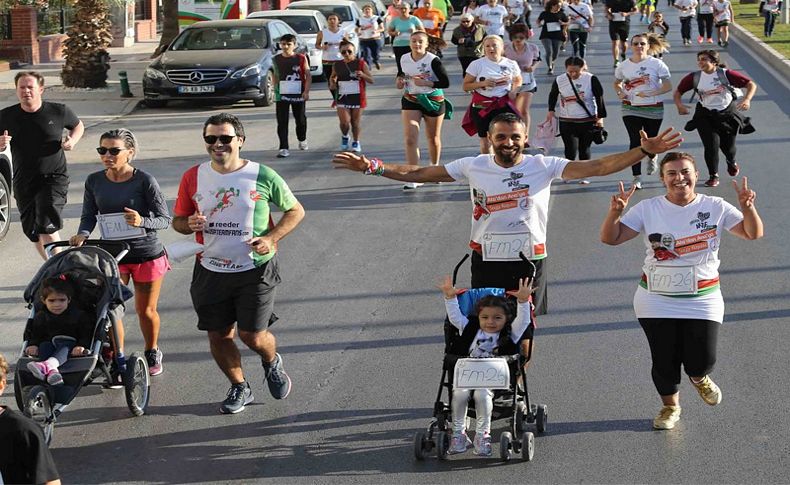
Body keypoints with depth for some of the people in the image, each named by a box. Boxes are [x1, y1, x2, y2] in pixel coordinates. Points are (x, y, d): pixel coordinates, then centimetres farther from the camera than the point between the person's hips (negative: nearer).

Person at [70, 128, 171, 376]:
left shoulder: (144, 181, -14)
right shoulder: (94, 181, -2)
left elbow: (165, 219, -11)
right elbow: (89, 215, 6)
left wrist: (142, 222, -31)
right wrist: (83, 234, -16)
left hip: (147, 255, -3)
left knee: (146, 310, 10)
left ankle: (152, 353, 36)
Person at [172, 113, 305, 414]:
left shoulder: (262, 176, -9)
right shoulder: (193, 178, -1)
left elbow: (295, 211, 2)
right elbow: (178, 220, 10)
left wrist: (271, 238, -13)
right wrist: (189, 225, -14)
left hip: (255, 269, -3)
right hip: (211, 271, 3)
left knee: (252, 335, -5)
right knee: (218, 335, 7)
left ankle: (272, 363, 32)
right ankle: (239, 388, 32)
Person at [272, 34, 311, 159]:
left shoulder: (301, 58, -4)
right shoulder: (276, 59, 2)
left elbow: (308, 76, -3)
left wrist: (306, 91, -13)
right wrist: (275, 90, 5)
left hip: (298, 94, -1)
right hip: (282, 95, 1)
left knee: (301, 119, 14)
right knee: (282, 122, -8)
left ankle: (302, 140, 41)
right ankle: (284, 148, -10)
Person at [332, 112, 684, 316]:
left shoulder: (543, 166, -7)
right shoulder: (474, 167, -4)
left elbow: (595, 167, -14)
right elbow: (419, 173, -1)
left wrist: (644, 151, -25)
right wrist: (373, 167, -10)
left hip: (530, 259, 0)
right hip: (486, 259, 0)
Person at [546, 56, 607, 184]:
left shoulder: (591, 79, -9)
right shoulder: (559, 80, -4)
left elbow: (599, 98, -3)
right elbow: (553, 95, 15)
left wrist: (600, 117, -4)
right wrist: (551, 110, 7)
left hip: (588, 121, -1)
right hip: (566, 122, 1)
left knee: (584, 149, 5)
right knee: (570, 150, -5)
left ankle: (583, 175, 20)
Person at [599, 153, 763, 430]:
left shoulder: (715, 207, -3)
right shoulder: (648, 209, -4)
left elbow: (753, 234, -3)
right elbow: (610, 238, -6)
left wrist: (747, 207, -22)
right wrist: (616, 211, -25)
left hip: (702, 301, 0)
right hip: (656, 301, 0)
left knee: (700, 362, -4)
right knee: (664, 362, 7)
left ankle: (699, 378, 35)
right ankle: (670, 407, 36)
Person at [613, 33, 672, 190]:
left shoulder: (656, 64, -7)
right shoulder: (624, 66, 2)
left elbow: (668, 86, -9)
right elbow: (617, 83, 18)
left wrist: (650, 93, -21)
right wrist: (620, 92, -4)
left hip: (653, 109, -1)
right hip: (630, 108, 1)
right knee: (635, 142, -6)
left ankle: (652, 158, 47)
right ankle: (636, 178, -3)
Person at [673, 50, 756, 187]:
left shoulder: (726, 74, -16)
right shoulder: (694, 77, -10)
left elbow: (751, 84, -14)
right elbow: (678, 91, 0)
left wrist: (747, 99, -31)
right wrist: (679, 105, -20)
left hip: (728, 114, -1)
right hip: (705, 115, 1)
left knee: (728, 145, 9)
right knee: (711, 144, -11)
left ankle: (732, 163, 46)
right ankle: (713, 175, 10)